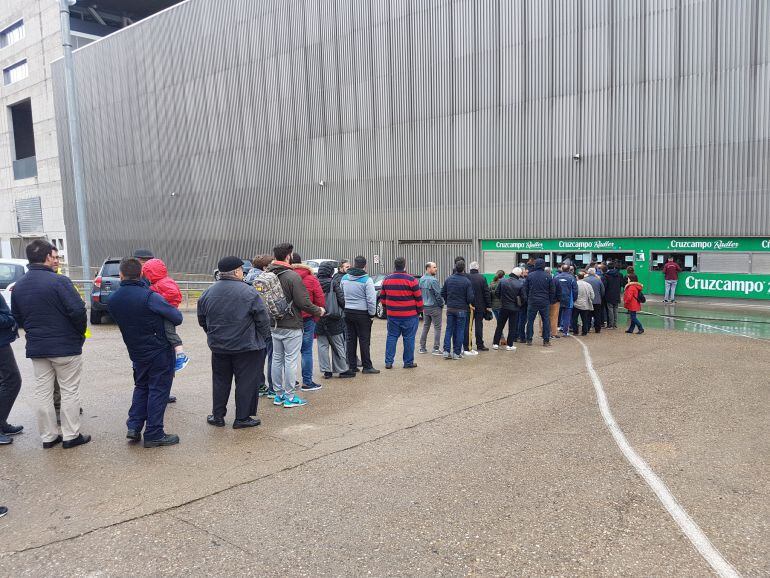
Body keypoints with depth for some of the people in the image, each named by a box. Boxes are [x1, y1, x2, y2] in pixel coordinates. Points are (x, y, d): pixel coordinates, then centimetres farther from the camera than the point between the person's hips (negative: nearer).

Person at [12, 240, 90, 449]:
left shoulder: (18, 286, 6)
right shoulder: (59, 281, -17)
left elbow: (17, 318, 12)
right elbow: (78, 310, -21)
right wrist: (80, 333, -4)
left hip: (36, 348, 6)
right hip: (66, 346, -6)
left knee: (42, 393, 13)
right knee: (69, 391, 5)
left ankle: (48, 436, 20)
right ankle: (71, 436, 11)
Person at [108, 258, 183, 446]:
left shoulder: (112, 301, -2)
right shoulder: (149, 296, -21)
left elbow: (122, 322, 8)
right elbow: (177, 318, -15)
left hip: (136, 352, 6)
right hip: (160, 351, -5)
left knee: (141, 387, 22)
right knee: (158, 390, 3)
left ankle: (134, 426, 16)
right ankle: (154, 434, 7)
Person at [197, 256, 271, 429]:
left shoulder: (208, 293, 2)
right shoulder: (249, 292, -14)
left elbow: (202, 320, 12)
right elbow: (262, 319, -11)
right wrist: (264, 338, 3)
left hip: (218, 347, 5)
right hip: (246, 346, -5)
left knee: (220, 381, 17)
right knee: (246, 382, 5)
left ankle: (217, 416, 23)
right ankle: (242, 418, 10)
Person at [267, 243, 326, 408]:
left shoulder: (267, 274, 3)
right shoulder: (292, 276, -18)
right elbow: (303, 302, -19)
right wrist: (318, 311, -3)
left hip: (274, 325, 7)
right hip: (291, 326, -7)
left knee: (277, 359, 14)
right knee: (291, 360, 1)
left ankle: (278, 394, 23)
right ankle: (290, 397, 7)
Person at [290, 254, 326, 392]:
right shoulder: (311, 279, -6)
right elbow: (320, 300, -6)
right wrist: (316, 315, 7)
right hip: (307, 319, -2)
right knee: (306, 351, 4)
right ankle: (307, 382, 8)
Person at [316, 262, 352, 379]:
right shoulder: (334, 283, -11)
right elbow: (341, 299, -11)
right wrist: (344, 309, 8)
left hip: (318, 319, 3)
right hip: (333, 320, -3)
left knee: (322, 345, 9)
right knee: (338, 345, 7)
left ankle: (326, 370, 10)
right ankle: (342, 370, 13)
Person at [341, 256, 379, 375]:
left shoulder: (344, 278, 4)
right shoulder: (367, 280, -14)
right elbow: (371, 299, -14)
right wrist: (372, 313, -2)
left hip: (347, 312, 5)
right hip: (362, 313, -5)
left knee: (351, 339, 11)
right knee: (364, 340, 2)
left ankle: (352, 365, 15)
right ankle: (367, 366, 6)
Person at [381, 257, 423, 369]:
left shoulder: (387, 280, 4)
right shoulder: (411, 280, -10)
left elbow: (382, 297, 12)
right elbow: (418, 298, -6)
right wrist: (419, 311, 7)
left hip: (392, 315, 4)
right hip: (409, 315, -4)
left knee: (391, 337, 11)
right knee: (408, 338, 5)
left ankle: (388, 362, 11)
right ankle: (408, 362, 11)